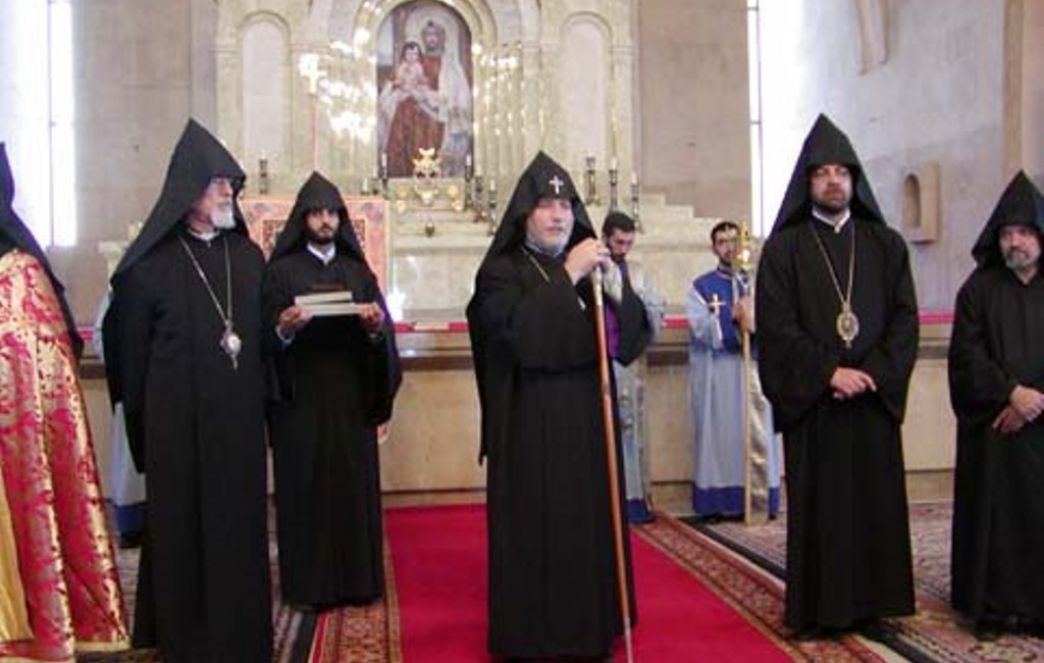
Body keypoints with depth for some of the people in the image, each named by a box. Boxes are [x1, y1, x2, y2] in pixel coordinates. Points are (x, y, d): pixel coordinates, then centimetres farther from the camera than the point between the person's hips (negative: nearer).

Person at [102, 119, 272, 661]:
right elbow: (131, 352, -3)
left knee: (240, 526, 8)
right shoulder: (151, 264, -5)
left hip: (239, 422, 4)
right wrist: (141, 424, -2)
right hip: (178, 426, -4)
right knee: (183, 533, 5)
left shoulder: (248, 256, 9)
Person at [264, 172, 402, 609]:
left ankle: (357, 577, 13)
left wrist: (376, 325, -16)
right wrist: (283, 329, -25)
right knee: (306, 485, -2)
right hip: (301, 397, -3)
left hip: (351, 395, 3)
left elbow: (382, 331, 6)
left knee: (355, 481, 4)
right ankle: (308, 583, 6)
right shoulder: (282, 271, 4)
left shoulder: (357, 270, 13)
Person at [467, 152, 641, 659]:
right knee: (537, 531, -3)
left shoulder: (588, 265, 13)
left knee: (591, 526, 7)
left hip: (589, 422, 5)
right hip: (530, 428, -5)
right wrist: (568, 277, -20)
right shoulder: (502, 272, -3)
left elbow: (633, 329, 5)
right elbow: (520, 332, -21)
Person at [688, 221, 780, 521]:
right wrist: (734, 319, -21)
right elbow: (700, 326, -8)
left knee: (757, 435, 1)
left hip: (753, 367, 2)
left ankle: (761, 500, 6)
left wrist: (753, 320, -22)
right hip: (715, 371, -1)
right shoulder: (701, 287, 7)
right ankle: (717, 501, 3)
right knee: (718, 434, -1)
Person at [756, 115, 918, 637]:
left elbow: (904, 319, 3)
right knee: (815, 503, 1)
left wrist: (872, 373, -11)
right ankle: (814, 609, 9)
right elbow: (776, 326, -6)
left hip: (874, 396, 2)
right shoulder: (783, 249, 3)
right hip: (810, 401, -2)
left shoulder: (886, 245, 10)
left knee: (875, 501, 4)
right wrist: (829, 372, -14)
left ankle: (870, 605, 15)